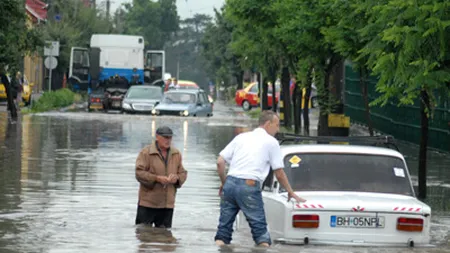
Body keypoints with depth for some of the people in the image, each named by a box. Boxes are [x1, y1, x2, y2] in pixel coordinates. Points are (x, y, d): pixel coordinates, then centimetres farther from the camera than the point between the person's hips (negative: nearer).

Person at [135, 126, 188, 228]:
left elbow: (183, 173, 16)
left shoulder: (176, 154, 11)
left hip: (168, 204, 5)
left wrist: (177, 178, -9)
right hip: (148, 203, -5)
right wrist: (157, 178, -22)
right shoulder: (146, 152, -5)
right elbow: (139, 173, -11)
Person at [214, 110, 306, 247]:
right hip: (249, 186, -4)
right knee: (259, 227, 1)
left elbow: (220, 162, 13)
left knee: (224, 226, 8)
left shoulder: (241, 137, 20)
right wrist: (291, 193, 22)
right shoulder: (271, 142, 7)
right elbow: (279, 174, 9)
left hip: (230, 183, 4)